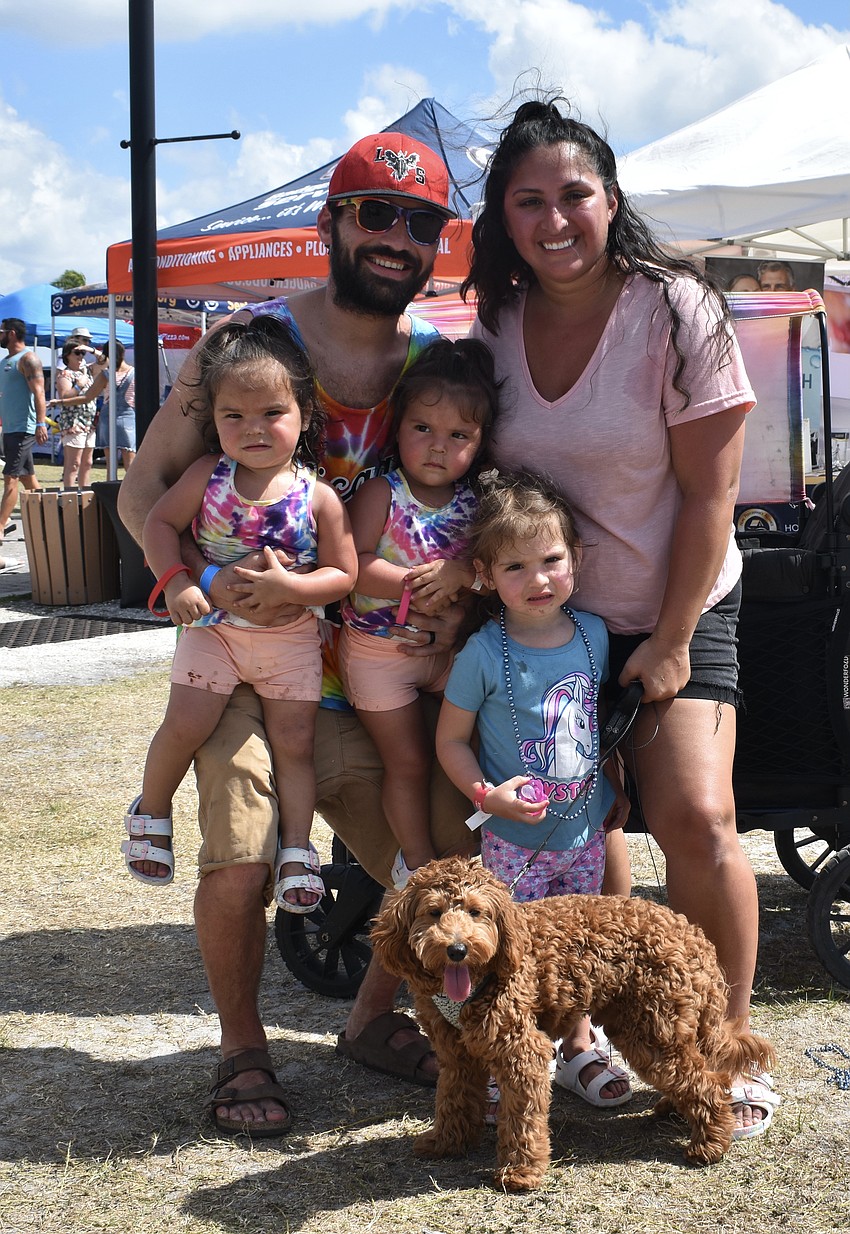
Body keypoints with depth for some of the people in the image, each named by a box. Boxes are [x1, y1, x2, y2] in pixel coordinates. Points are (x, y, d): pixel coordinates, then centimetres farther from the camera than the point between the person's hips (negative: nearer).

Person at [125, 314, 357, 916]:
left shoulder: (318, 498, -13)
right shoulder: (207, 477, -9)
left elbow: (343, 575, -9)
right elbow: (160, 522, -1)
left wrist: (289, 585, -25)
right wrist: (175, 581, -16)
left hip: (291, 635, 0)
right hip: (215, 626, 0)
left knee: (294, 742, 4)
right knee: (185, 725, -7)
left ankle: (297, 846, 16)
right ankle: (152, 808, 20)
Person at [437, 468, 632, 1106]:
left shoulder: (594, 634, -1)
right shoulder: (484, 653, -15)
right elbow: (452, 738, -7)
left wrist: (617, 789, 15)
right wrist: (487, 794, -19)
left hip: (585, 831, 4)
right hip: (515, 839, -4)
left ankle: (581, 1047, 32)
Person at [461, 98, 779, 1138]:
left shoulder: (678, 313, -14)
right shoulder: (497, 322, -2)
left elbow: (709, 493, -13)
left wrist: (673, 642, -13)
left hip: (676, 609, -3)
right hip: (546, 613, 3)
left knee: (695, 818, -15)